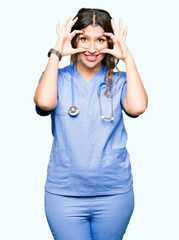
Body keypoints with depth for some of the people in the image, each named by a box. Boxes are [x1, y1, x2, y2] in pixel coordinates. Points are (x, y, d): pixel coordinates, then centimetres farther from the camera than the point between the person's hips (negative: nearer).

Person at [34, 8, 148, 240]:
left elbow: (137, 107, -20)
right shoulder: (58, 78, 1)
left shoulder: (119, 81, 1)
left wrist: (127, 56, -13)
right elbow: (44, 102, -21)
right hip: (64, 194, -1)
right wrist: (56, 53, -14)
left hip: (114, 194, 1)